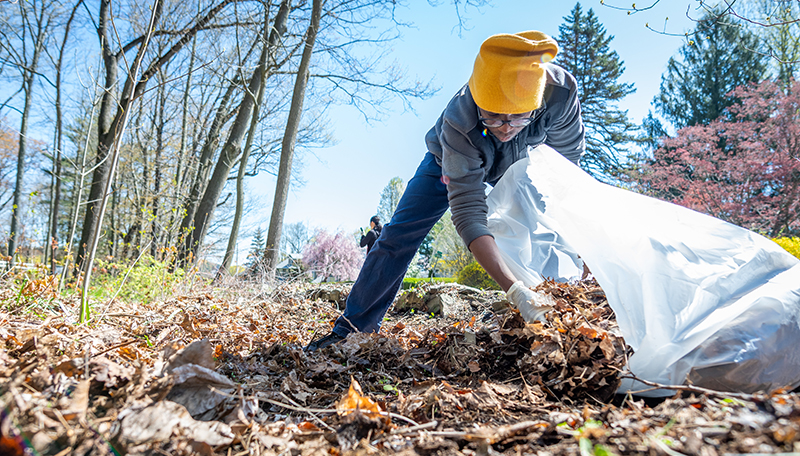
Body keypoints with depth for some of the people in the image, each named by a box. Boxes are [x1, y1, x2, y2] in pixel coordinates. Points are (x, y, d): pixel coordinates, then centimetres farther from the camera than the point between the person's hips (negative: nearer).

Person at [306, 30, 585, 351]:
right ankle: (351, 328, 2)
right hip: (450, 160, -3)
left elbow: (568, 155, -17)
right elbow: (468, 212, -48)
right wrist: (514, 289, -57)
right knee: (398, 236, -9)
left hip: (513, 166, 3)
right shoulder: (458, 122, -46)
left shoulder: (561, 91, -38)